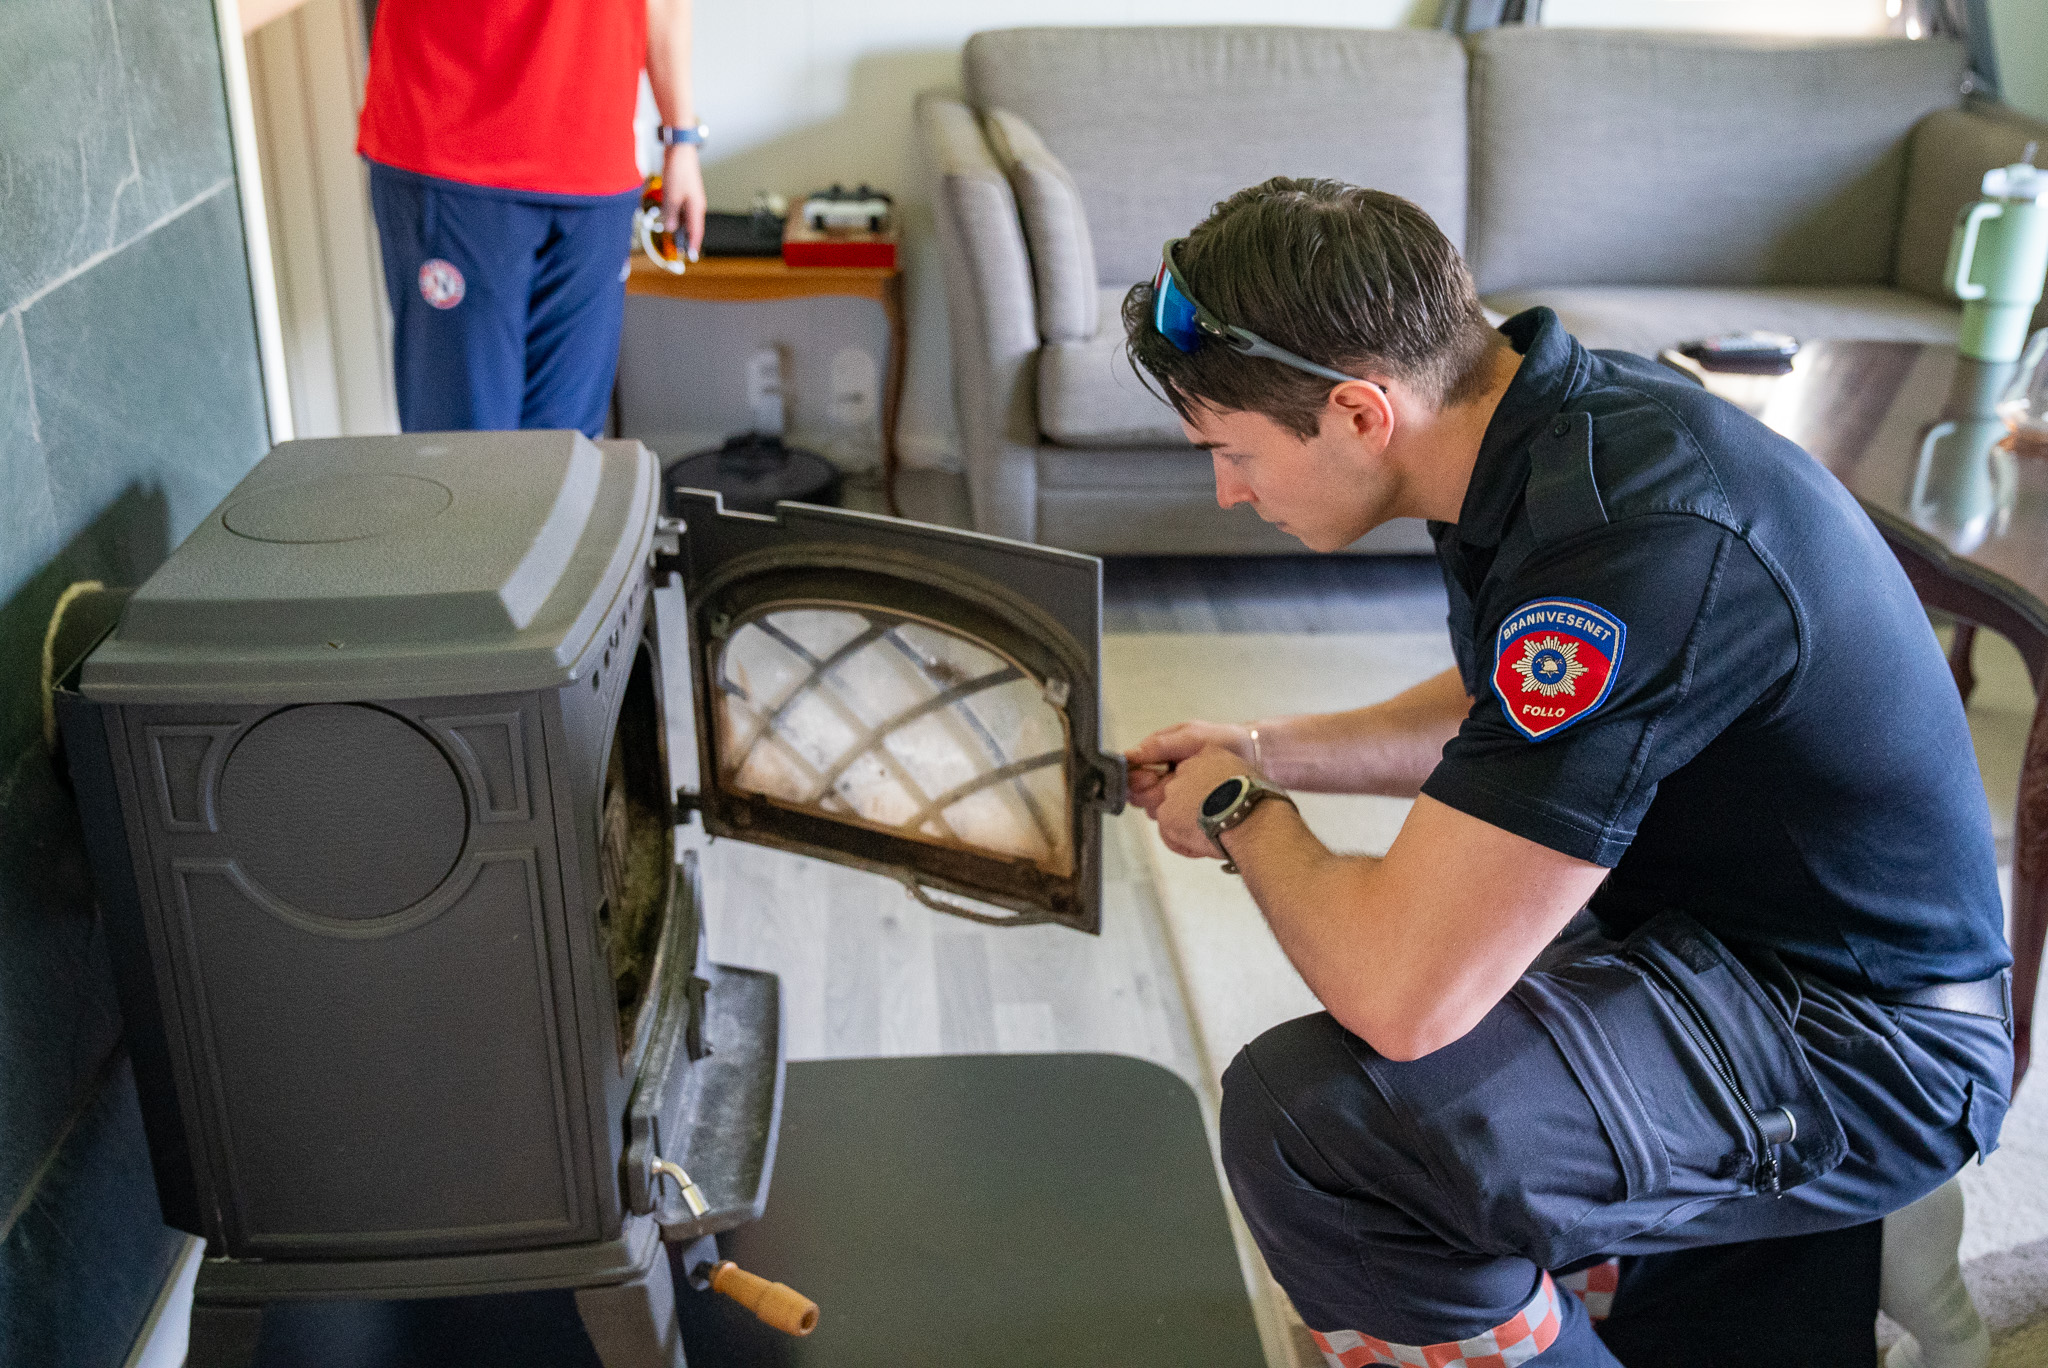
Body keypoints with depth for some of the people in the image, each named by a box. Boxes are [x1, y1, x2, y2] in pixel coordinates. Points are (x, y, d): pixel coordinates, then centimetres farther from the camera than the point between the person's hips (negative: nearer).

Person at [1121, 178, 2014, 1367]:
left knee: (1304, 1115, -27)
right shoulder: (1547, 420, -3)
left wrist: (1245, 817, -14)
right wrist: (1265, 751, 9)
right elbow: (1488, 712, 18)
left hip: (1847, 1048, -10)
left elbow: (1403, 993, -34)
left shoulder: (1634, 544, -33)